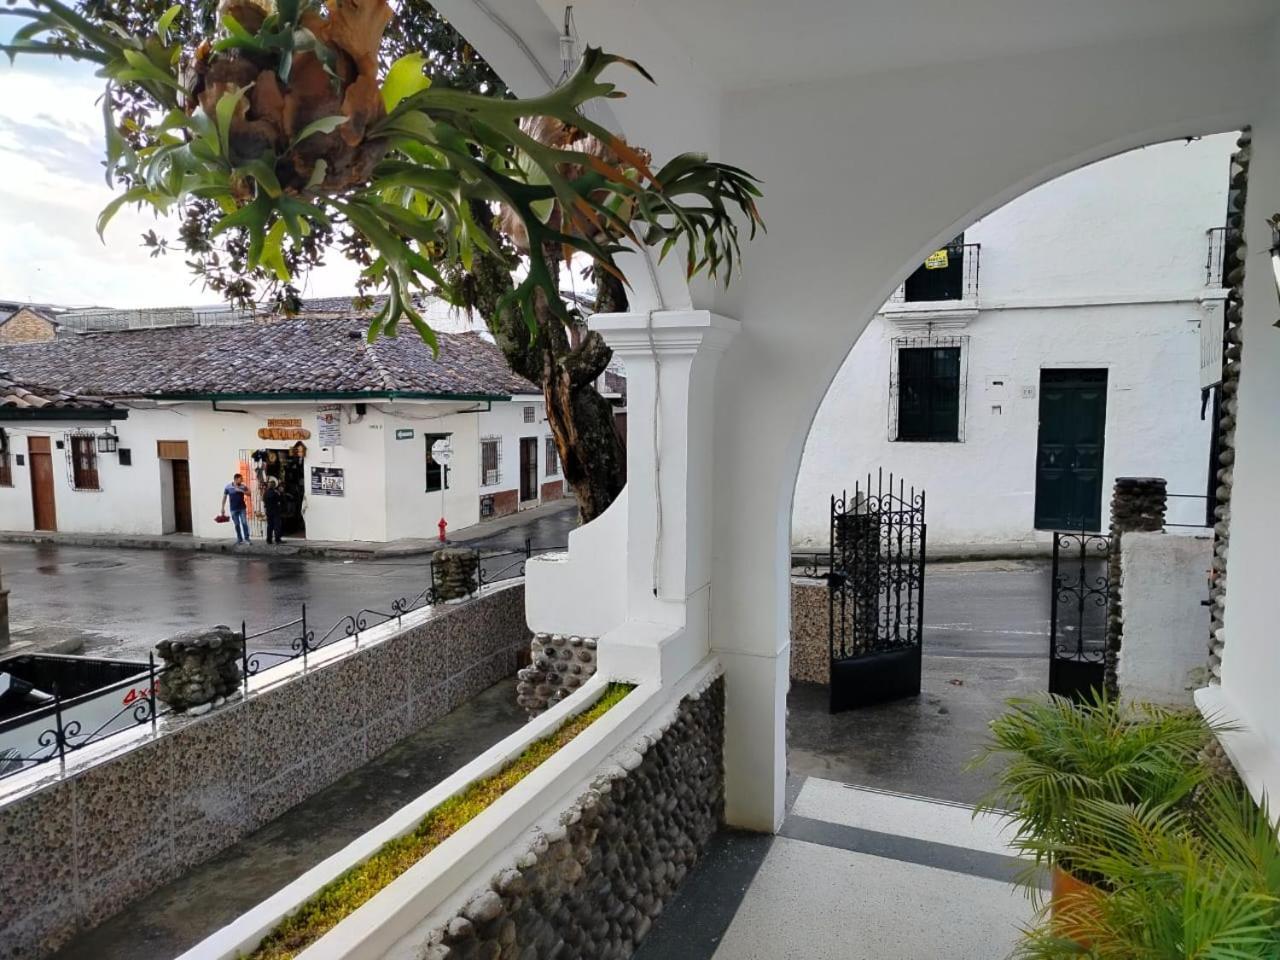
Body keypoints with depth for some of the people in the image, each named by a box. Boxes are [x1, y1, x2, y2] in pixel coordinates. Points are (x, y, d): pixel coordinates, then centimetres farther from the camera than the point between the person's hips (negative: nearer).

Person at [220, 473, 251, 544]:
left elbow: (249, 493, -4)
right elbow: (224, 497, 3)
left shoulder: (243, 486, 0)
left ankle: (246, 538, -4)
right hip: (233, 509, 0)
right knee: (237, 524, 5)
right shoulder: (228, 487, -3)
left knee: (244, 522, -8)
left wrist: (241, 491, -20)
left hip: (242, 508, 0)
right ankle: (239, 539, 14)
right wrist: (223, 508, 2)